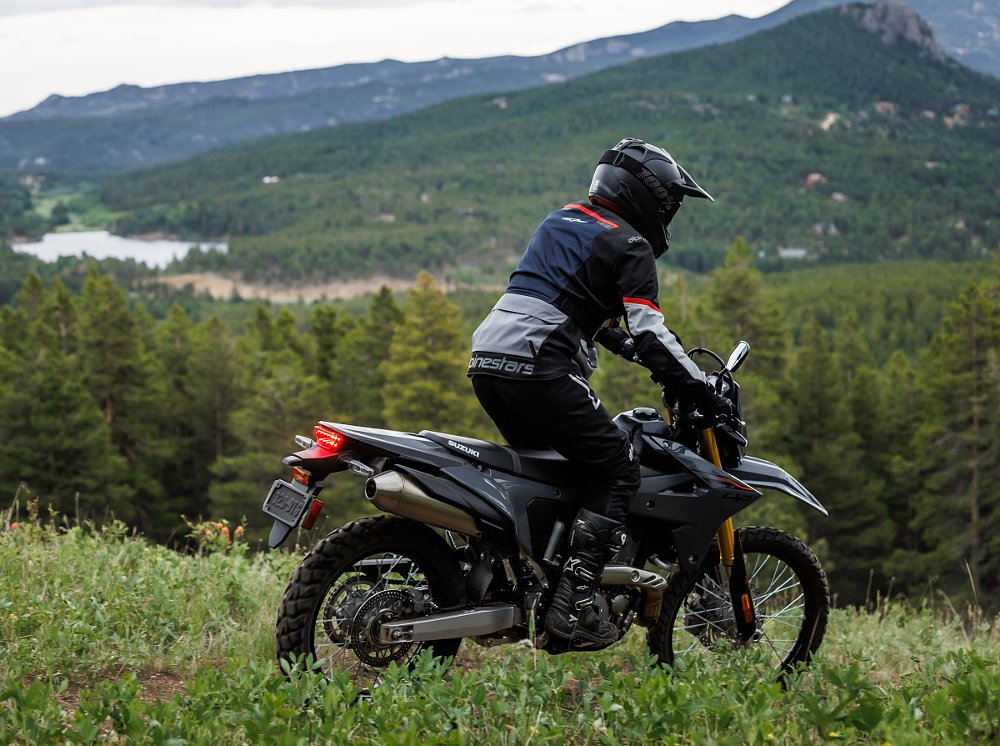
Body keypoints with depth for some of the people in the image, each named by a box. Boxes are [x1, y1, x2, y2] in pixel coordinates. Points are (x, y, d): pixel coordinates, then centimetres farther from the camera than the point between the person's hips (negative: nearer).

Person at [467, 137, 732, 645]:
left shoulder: (561, 220, 25)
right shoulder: (630, 246, -1)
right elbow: (649, 334, -10)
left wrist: (631, 347, 37)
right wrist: (701, 394, -6)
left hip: (487, 361, 9)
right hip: (539, 368, -9)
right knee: (620, 473, -4)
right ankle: (573, 602, -13)